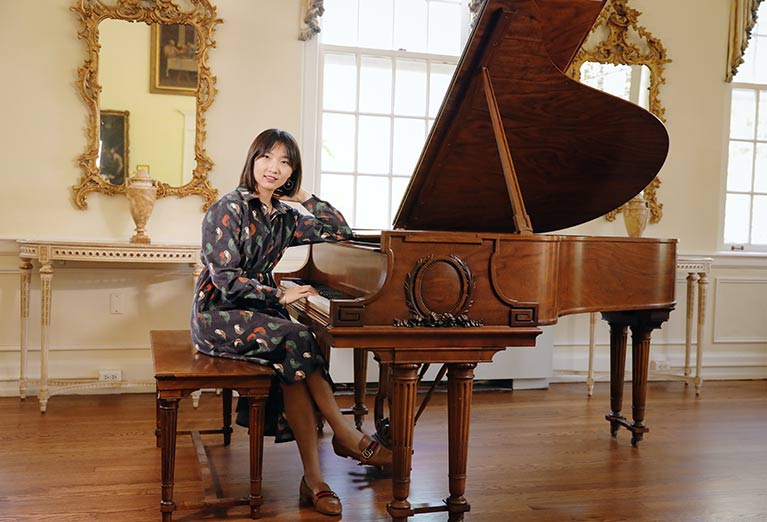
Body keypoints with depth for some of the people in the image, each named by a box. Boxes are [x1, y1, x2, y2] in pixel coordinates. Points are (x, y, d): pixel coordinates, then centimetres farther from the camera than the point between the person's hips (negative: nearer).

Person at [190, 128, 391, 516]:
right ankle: (347, 436, -19)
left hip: (258, 312, 6)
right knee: (296, 338, -30)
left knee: (292, 367, -26)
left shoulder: (284, 217, 10)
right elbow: (224, 277, -17)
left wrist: (304, 197, 8)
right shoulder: (229, 209, -9)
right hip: (219, 314, -5)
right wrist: (280, 296, -21)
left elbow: (341, 232, 13)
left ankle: (313, 479, -27)